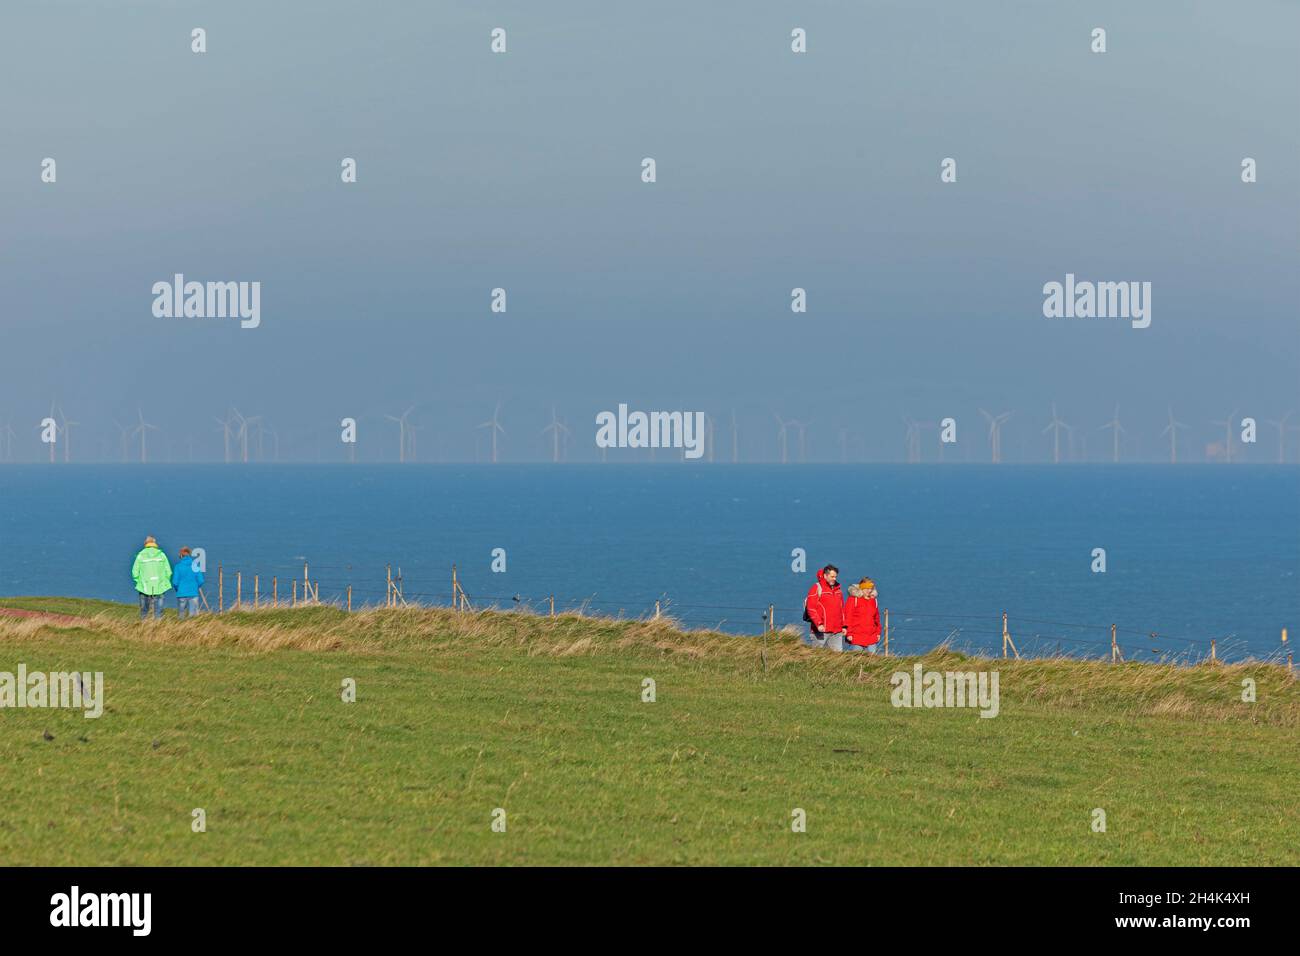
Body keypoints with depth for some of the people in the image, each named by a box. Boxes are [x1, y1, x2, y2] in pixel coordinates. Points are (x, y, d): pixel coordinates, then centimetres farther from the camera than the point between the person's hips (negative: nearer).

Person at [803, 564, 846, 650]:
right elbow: (811, 608, -11)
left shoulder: (838, 590, 18)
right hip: (821, 630, -6)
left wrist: (843, 626, 17)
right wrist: (818, 624, -20)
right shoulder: (817, 588, -3)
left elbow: (842, 609, 24)